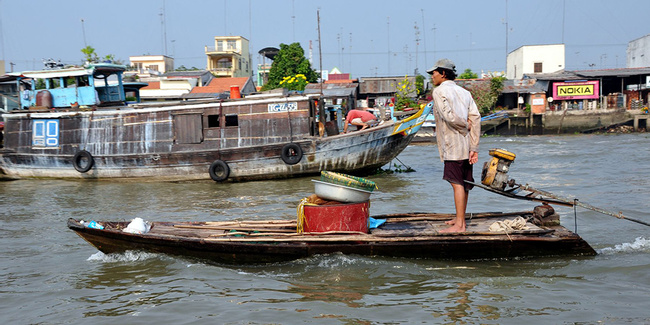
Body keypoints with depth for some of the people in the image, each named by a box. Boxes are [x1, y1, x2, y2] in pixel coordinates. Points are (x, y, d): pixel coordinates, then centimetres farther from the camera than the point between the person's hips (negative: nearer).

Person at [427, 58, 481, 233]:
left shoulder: (439, 91, -6)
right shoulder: (464, 92, 14)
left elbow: (449, 116, -20)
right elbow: (476, 117, 4)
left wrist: (465, 126, -1)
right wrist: (474, 147, 1)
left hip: (453, 145, -8)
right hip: (467, 145, 8)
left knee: (457, 183, -8)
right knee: (464, 183, 14)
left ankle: (459, 225, -9)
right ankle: (460, 218, 26)